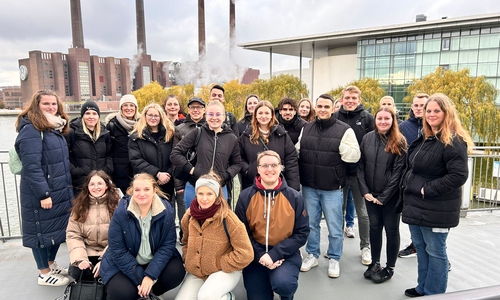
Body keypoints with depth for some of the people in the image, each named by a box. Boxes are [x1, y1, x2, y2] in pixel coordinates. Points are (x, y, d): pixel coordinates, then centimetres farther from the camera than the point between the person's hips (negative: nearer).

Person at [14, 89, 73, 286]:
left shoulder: (56, 128, 12)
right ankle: (44, 274, 20)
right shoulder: (31, 129, -16)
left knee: (57, 228, 18)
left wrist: (68, 188, 17)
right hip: (41, 193, -9)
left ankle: (51, 264, 35)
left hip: (60, 192, 9)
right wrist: (43, 193, -23)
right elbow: (31, 166, -23)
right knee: (42, 230, 6)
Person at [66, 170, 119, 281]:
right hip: (88, 251, 3)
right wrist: (80, 258, -16)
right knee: (76, 272, -24)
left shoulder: (117, 205, -5)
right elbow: (73, 235, -2)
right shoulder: (80, 205, 3)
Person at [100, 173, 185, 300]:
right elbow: (118, 250, -16)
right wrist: (140, 278, -20)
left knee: (176, 272, -23)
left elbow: (168, 245, -13)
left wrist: (150, 275, -23)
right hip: (124, 263, -1)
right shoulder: (121, 212, -19)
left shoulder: (166, 210, -15)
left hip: (155, 261, 2)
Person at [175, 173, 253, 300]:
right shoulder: (189, 216, -4)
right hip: (195, 271, 6)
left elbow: (245, 254, -19)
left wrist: (218, 264, -15)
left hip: (224, 271, -5)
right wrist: (188, 260, 0)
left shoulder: (227, 218, -21)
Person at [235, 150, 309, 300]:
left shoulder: (294, 197, -6)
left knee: (283, 283, -28)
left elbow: (302, 233, -6)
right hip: (256, 255, 2)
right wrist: (260, 255, -16)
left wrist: (275, 254, -17)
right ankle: (267, 284, 33)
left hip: (286, 254, -1)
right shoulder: (245, 196, -5)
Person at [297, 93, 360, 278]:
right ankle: (312, 255, 33)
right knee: (311, 224, 16)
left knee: (334, 227, 8)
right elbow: (297, 152, 11)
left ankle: (334, 259, 28)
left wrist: (340, 147, -24)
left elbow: (355, 155, -9)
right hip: (309, 186, 3)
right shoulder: (306, 128, 6)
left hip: (332, 188, -3)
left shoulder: (344, 130, -6)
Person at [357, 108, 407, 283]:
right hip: (370, 194, 3)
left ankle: (390, 268, 23)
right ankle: (375, 263, 29)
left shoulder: (399, 142, -7)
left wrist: (384, 196, -13)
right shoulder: (367, 138, 3)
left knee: (391, 230, 9)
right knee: (374, 228, 14)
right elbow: (360, 166, 2)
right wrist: (365, 191, -7)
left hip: (391, 195, -3)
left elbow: (398, 171, -11)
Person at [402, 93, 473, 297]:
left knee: (435, 251, 5)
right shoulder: (424, 138, 13)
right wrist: (408, 185, 9)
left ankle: (434, 293, 21)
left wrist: (428, 190, -22)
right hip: (416, 204, 9)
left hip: (436, 209, -9)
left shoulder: (453, 141, -15)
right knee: (420, 248, 19)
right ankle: (422, 288, 34)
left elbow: (459, 175, -24)